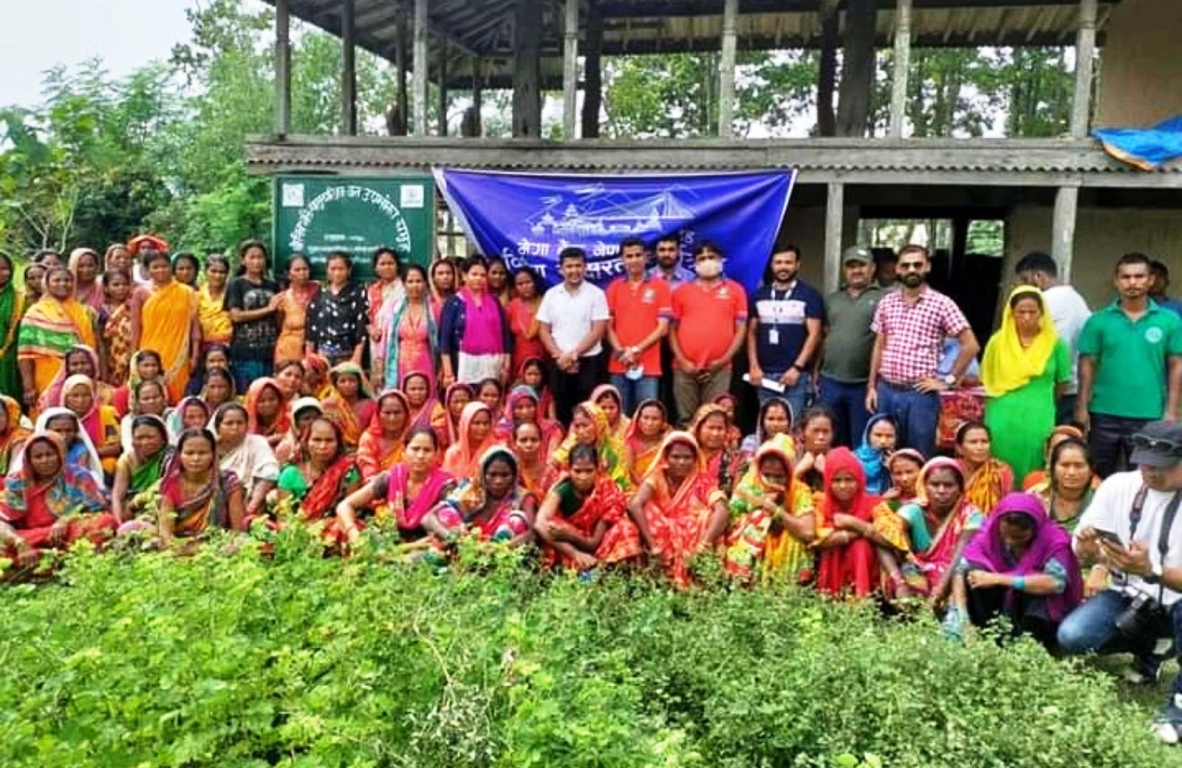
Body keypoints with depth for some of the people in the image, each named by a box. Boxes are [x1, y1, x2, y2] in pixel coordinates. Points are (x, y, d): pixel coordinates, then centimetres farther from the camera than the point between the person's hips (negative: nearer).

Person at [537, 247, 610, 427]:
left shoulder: (596, 294, -2)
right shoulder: (551, 295, 7)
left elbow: (598, 331, -7)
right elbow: (544, 331, 6)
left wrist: (573, 354, -13)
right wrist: (560, 356, -7)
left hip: (588, 361, -3)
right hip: (559, 363, 3)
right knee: (562, 409, 7)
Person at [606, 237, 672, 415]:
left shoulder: (660, 286, 2)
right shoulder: (614, 287, 9)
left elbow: (663, 327, -2)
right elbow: (608, 325, 7)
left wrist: (637, 350, -10)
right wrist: (621, 351, -8)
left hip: (649, 365, -2)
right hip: (619, 365, 2)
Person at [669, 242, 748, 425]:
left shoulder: (735, 290, 8)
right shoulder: (681, 291, 11)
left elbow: (741, 330, 6)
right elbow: (672, 329, 9)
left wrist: (723, 360, -4)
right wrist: (682, 360, -3)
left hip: (719, 368, -1)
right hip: (685, 368, 1)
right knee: (686, 420, 1)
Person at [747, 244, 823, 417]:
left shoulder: (809, 295, 1)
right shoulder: (760, 295, 11)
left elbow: (814, 334, -5)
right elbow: (752, 332, 12)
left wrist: (797, 368, -13)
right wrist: (754, 366, 1)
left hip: (796, 374, -3)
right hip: (765, 374, 4)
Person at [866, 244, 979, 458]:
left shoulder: (941, 304, -5)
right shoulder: (886, 302, 8)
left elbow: (971, 346, -5)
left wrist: (949, 381, -6)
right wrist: (871, 386, 9)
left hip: (920, 394, -4)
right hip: (886, 391, 4)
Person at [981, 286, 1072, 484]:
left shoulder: (1055, 343, 1)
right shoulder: (998, 342, 4)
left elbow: (1062, 384, 10)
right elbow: (988, 381, 13)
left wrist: (1040, 401, 14)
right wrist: (1007, 401, 10)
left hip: (1038, 421, -1)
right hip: (1002, 420, 1)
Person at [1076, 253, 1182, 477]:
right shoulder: (1098, 321, -1)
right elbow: (1087, 365, 1)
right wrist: (1082, 407, -3)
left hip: (1149, 416, 0)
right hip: (1104, 415, 0)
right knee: (1099, 478, 12)